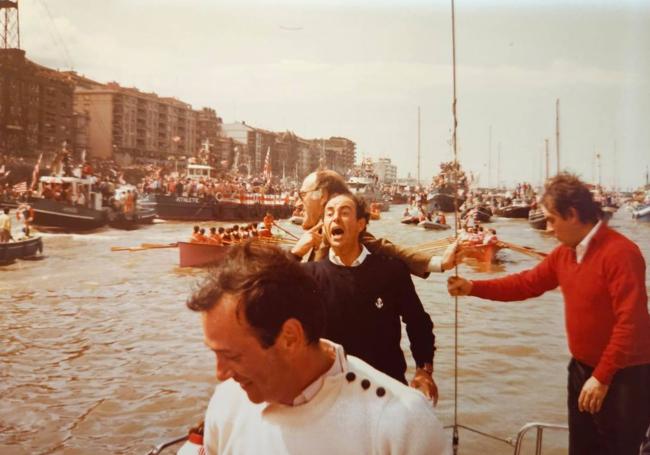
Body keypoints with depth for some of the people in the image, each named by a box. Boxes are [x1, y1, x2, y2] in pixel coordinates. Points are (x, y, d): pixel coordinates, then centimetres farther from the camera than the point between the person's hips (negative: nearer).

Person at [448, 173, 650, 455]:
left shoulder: (619, 252, -21)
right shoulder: (564, 252, 4)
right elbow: (527, 284, 11)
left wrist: (602, 377, -22)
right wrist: (473, 288, 5)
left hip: (623, 376, -8)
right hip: (582, 369, 8)